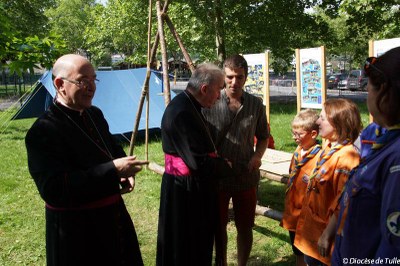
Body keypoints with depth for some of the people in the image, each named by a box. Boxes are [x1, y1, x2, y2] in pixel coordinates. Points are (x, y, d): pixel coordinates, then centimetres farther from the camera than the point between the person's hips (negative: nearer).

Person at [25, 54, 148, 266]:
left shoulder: (95, 114, 4)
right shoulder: (43, 131, -21)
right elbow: (53, 189, -29)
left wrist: (125, 171, -2)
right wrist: (113, 169, -32)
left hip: (113, 216, 8)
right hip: (76, 230, -8)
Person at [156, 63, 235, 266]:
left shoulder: (189, 106, 6)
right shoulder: (182, 112, -25)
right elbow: (199, 162, -27)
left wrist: (219, 163, 4)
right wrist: (226, 166, -9)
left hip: (193, 187, 10)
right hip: (184, 191, -10)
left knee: (199, 243, 23)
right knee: (184, 249, 8)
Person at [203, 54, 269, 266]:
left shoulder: (256, 104, -2)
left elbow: (263, 137, 10)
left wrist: (258, 155, -9)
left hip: (246, 176, 2)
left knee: (245, 227, 14)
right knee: (219, 225, 15)